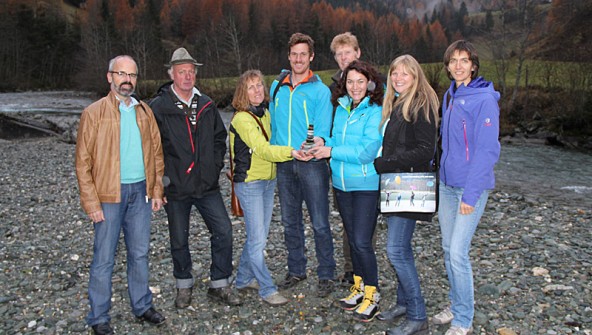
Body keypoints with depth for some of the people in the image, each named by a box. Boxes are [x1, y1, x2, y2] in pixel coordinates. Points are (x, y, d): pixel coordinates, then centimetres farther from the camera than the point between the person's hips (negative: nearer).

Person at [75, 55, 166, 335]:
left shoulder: (145, 112, 9)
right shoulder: (94, 113, -5)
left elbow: (156, 152, 12)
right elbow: (83, 162, -6)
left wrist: (156, 191, 6)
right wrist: (91, 202, -11)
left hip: (141, 192, 4)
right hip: (109, 194, -4)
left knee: (139, 254, 15)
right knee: (104, 259, 4)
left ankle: (142, 306, 30)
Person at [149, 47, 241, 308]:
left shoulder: (206, 105, 7)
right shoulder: (158, 107, -7)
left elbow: (220, 137, 16)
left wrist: (216, 165, 6)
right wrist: (162, 175, -9)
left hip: (206, 184, 3)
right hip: (176, 186, -3)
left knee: (223, 231, -1)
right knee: (179, 239, 11)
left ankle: (220, 284, 16)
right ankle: (184, 285, 32)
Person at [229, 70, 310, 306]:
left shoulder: (265, 113, 10)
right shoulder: (242, 119, -16)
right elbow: (262, 150, -28)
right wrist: (290, 152, -41)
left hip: (268, 181, 8)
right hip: (249, 183, -8)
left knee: (258, 235, 14)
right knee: (257, 239, -4)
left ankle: (244, 279, 30)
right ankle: (268, 290, 8)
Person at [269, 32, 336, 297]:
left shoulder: (320, 90, -2)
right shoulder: (277, 86, 12)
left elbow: (323, 128, -9)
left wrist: (316, 142, -30)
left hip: (312, 164, -4)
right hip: (283, 164, 5)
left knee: (320, 223, 0)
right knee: (290, 223, 14)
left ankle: (326, 275, 15)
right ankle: (296, 270, 30)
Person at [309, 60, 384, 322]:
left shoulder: (375, 112, -14)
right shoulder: (341, 109, 7)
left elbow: (366, 151, -21)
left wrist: (332, 151, -18)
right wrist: (321, 145, -4)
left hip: (366, 185, -7)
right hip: (342, 184, 7)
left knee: (362, 242, -6)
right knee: (352, 239, 17)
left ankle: (372, 294, 15)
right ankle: (359, 286, 35)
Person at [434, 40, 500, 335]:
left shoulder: (484, 99, -14)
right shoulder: (449, 96, 9)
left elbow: (487, 151, -17)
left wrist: (471, 194, -20)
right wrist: (443, 171, 12)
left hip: (471, 186, -7)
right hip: (447, 183, 7)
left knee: (458, 253, -6)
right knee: (448, 249, 14)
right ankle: (456, 305, 32)